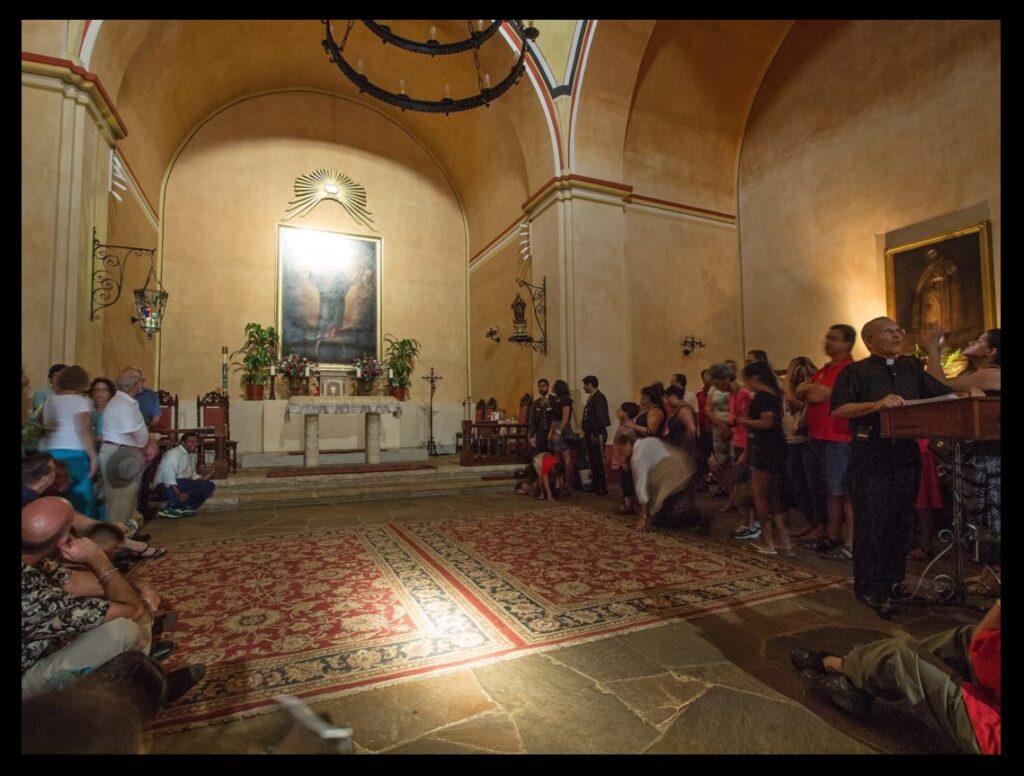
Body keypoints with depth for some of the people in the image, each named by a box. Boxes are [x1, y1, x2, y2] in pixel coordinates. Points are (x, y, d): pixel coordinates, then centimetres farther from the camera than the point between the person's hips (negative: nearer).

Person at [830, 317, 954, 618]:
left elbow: (945, 395, 19)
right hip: (871, 456, -6)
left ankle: (894, 582, 26)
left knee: (901, 520, 12)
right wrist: (876, 404, -24)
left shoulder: (912, 371, 17)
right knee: (872, 523, -3)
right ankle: (870, 590, 6)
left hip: (906, 454, 6)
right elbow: (838, 409, -13)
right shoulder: (855, 372, -2)